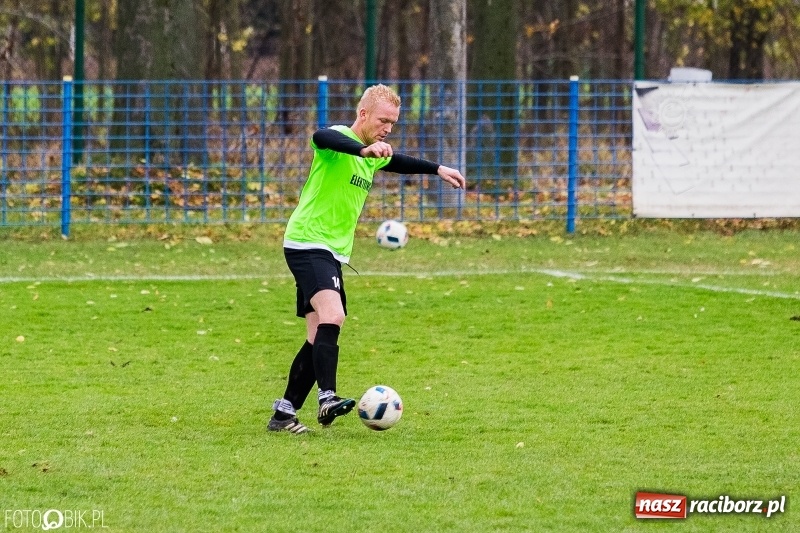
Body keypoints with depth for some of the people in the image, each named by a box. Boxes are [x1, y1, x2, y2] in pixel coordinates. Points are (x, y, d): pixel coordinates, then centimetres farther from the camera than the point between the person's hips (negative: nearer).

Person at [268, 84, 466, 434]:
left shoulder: (373, 155, 16)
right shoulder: (339, 140, -12)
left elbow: (397, 162, 39)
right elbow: (321, 137, -37)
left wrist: (438, 169, 39)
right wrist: (365, 149, -51)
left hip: (333, 253, 10)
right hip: (308, 244, -10)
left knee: (321, 337, 6)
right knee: (332, 316, -28)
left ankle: (284, 414, 12)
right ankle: (327, 399, -39)